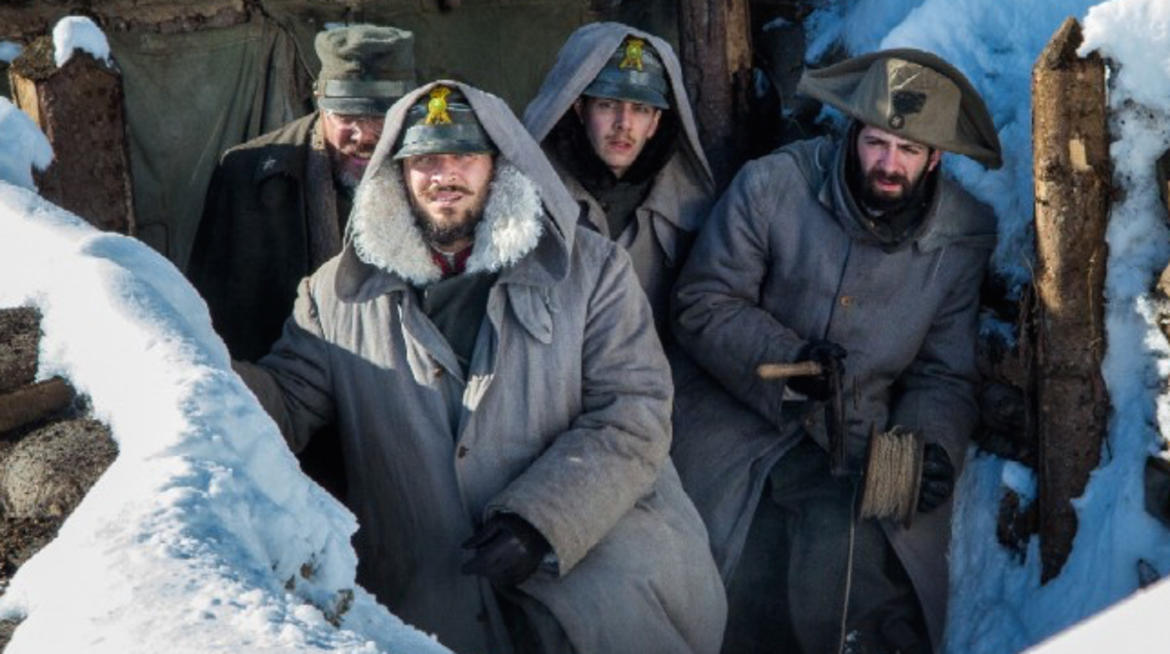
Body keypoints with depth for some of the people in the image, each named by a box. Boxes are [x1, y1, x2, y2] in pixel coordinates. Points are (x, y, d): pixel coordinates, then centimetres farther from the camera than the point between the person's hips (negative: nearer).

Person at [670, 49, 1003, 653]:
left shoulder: (963, 238, 1)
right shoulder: (771, 186, -8)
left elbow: (944, 376, 8)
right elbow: (701, 305, -4)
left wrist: (933, 442, -12)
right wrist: (787, 357, -18)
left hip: (860, 441, 1)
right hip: (740, 415, -1)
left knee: (846, 573, -21)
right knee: (740, 585, -18)